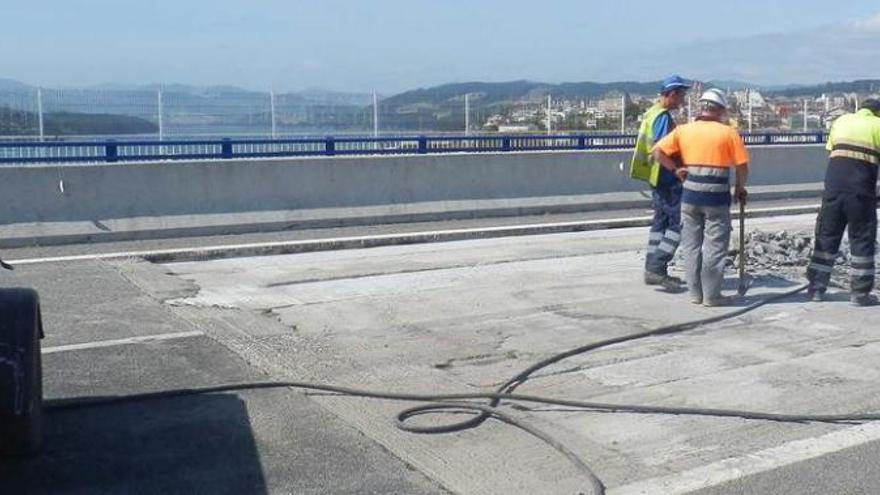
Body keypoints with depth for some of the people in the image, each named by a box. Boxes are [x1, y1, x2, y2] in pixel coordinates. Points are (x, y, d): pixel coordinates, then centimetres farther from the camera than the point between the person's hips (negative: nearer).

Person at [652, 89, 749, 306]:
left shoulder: (683, 130, 6)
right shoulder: (728, 133, -2)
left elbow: (658, 152, 0)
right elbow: (742, 165, -3)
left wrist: (676, 169, 8)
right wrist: (740, 188, 12)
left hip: (690, 195, 3)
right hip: (716, 197, -3)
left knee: (691, 245, 11)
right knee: (714, 246, 4)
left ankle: (695, 293, 17)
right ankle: (711, 295, 7)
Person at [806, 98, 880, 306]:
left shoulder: (841, 120, 16)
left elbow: (830, 150, 9)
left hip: (834, 183, 4)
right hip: (861, 188, -3)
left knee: (826, 235, 11)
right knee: (862, 238, 6)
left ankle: (816, 288, 11)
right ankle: (860, 293, 8)